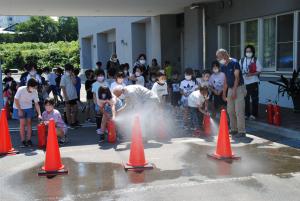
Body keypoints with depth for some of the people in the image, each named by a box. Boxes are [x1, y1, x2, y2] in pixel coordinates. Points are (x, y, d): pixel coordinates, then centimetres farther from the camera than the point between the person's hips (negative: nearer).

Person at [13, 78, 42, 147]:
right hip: (19, 108, -3)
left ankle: (29, 140, 8)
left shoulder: (35, 92, -17)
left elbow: (36, 103, -10)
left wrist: (39, 114, -17)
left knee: (29, 122, 0)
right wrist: (19, 110, -16)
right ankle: (23, 141, 2)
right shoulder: (21, 89, -27)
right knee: (22, 123, -7)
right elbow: (16, 100, -16)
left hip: (29, 108, 4)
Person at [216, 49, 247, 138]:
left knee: (239, 111, -10)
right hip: (230, 89, 8)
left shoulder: (234, 63, -13)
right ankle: (234, 129, 22)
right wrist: (224, 93, 13)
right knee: (230, 110, 10)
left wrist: (234, 91, -21)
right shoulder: (223, 66, 9)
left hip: (238, 88, -8)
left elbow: (237, 78, -17)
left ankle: (241, 131, -5)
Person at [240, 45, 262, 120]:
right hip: (244, 82, 3)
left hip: (253, 82, -3)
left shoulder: (255, 60, -1)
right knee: (245, 99, 7)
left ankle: (254, 114, 8)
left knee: (254, 99, 1)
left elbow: (259, 71, -3)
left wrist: (251, 74, -17)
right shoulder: (242, 60, 8)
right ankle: (246, 114, 17)